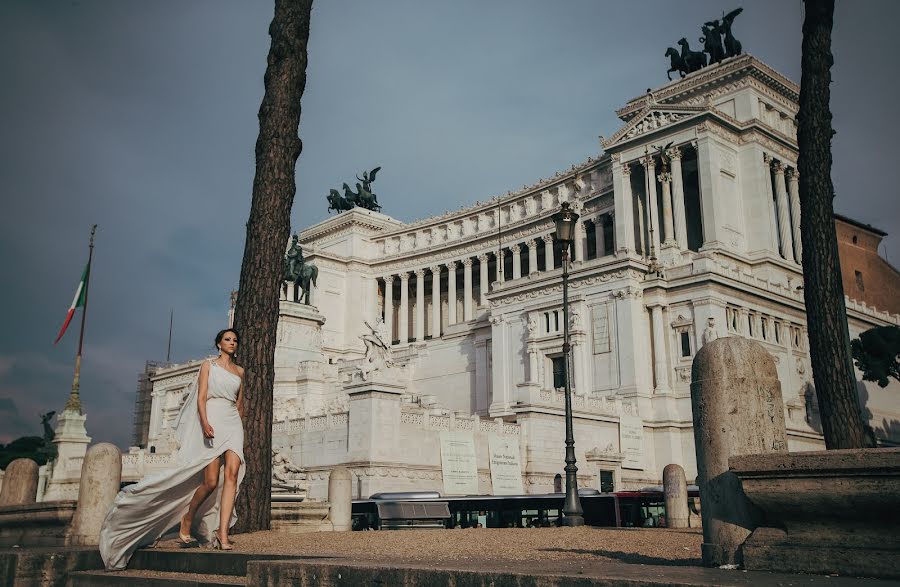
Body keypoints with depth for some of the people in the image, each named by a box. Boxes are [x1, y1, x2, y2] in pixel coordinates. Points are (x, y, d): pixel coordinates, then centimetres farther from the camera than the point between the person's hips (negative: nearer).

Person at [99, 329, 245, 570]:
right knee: (210, 481, -12)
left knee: (232, 473, -17)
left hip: (233, 423, 4)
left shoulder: (239, 371, 18)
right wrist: (204, 422, -19)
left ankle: (222, 534, -20)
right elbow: (201, 397, -4)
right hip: (211, 421, -3)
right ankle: (185, 523, 13)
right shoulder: (208, 365, 7)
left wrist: (239, 427, 19)